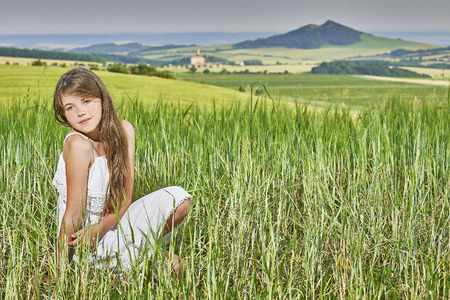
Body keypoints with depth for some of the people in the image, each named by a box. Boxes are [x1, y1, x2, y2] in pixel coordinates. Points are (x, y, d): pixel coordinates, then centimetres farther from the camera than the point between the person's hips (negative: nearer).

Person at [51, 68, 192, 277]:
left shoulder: (124, 131, -6)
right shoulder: (78, 144, -23)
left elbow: (124, 199, -7)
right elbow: (73, 214, -21)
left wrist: (97, 230, -23)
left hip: (110, 226, 6)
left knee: (178, 198, -10)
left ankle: (143, 247, 9)